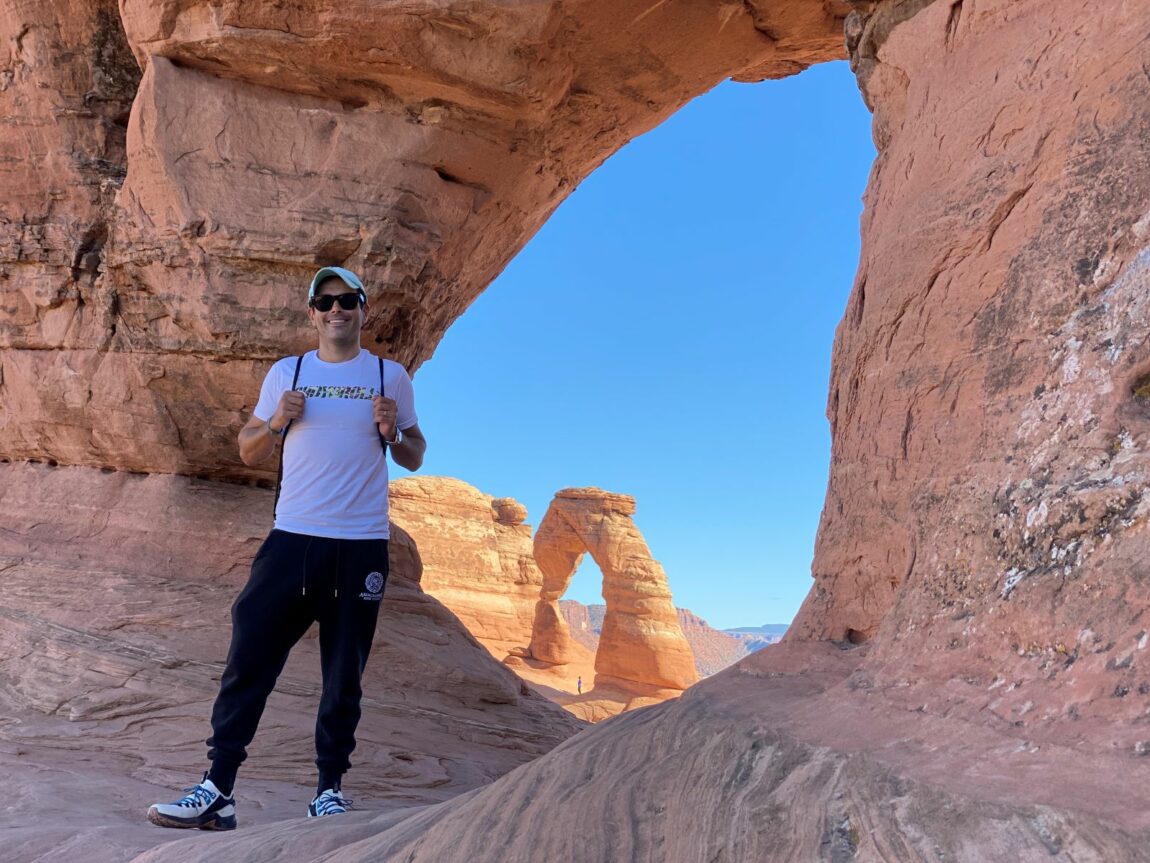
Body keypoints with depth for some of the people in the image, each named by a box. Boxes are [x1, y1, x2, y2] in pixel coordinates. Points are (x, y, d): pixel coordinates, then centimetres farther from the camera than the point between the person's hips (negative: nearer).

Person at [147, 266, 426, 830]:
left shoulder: (391, 377, 7)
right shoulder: (285, 373, 10)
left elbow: (415, 457, 12)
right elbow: (248, 451, 14)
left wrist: (392, 433, -9)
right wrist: (277, 423, -6)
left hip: (362, 545, -1)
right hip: (292, 538, 1)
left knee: (344, 675, 6)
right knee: (248, 659, -2)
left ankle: (330, 789, 17)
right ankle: (217, 790, 7)